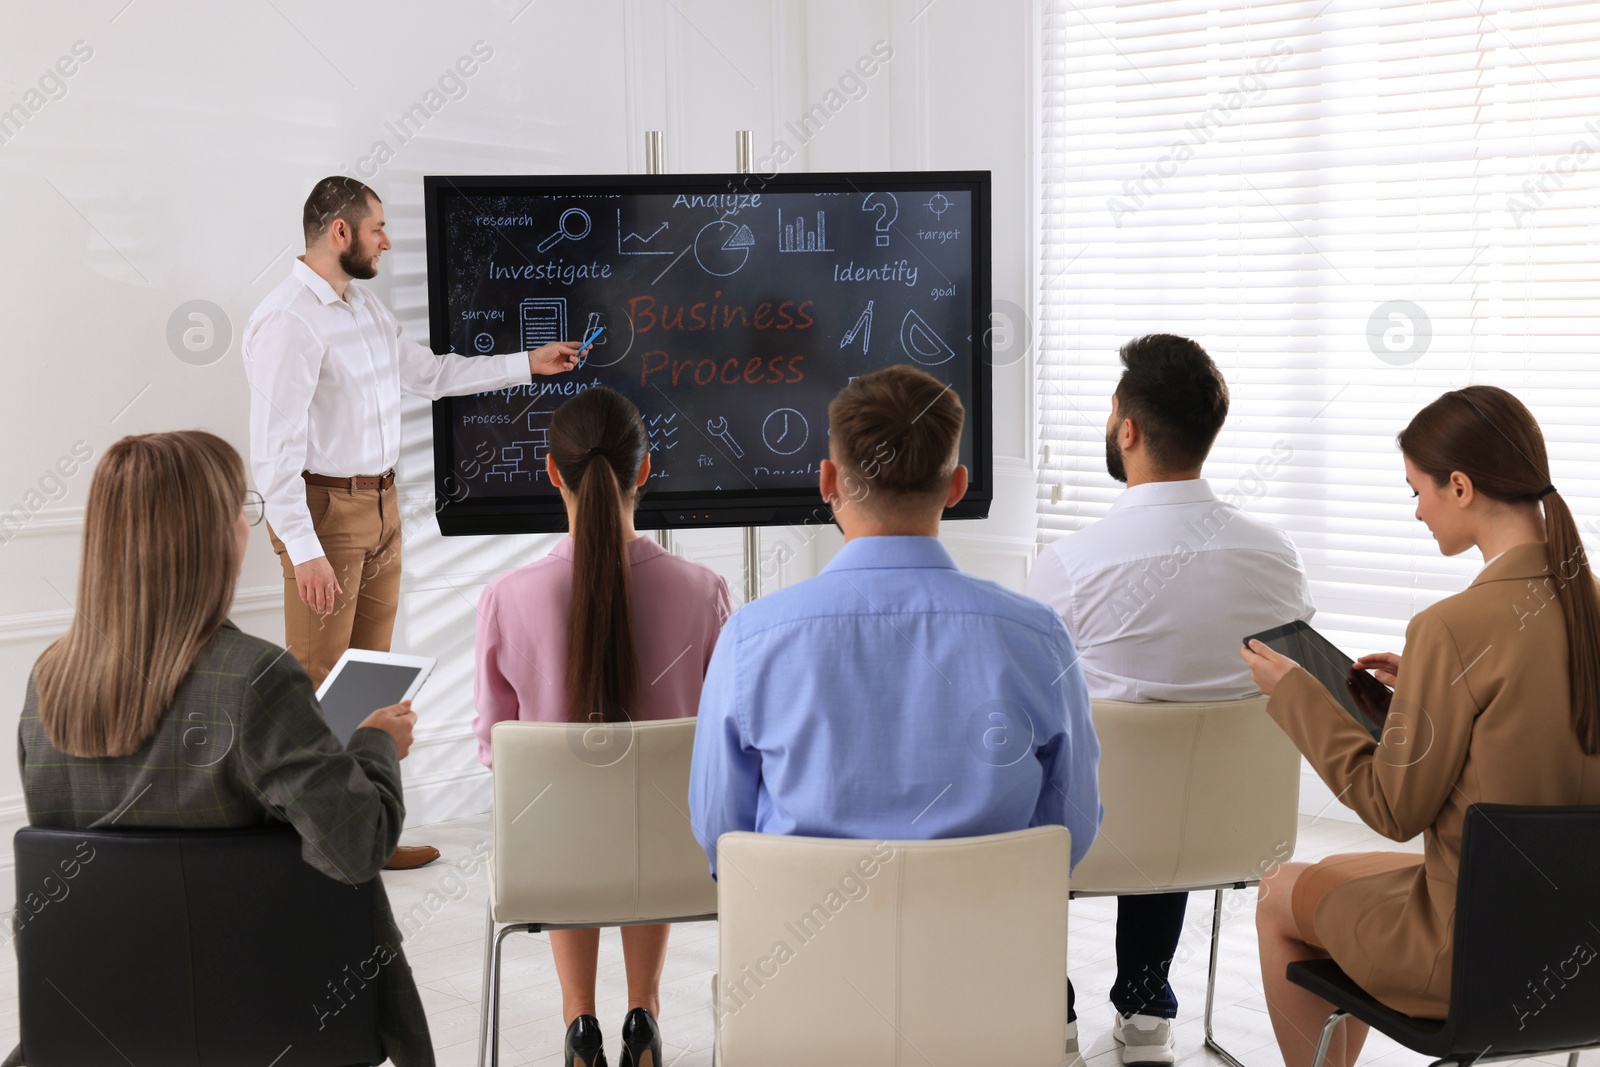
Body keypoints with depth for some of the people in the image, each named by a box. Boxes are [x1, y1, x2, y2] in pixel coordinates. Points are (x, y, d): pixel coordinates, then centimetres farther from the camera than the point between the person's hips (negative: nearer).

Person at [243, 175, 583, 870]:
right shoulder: (288, 320, -17)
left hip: (381, 504, 9)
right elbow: (274, 447, -21)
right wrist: (303, 550, -24)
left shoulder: (365, 307, 11)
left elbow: (430, 373, 23)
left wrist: (530, 364, 23)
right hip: (325, 510, -9)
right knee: (316, 684, -3)